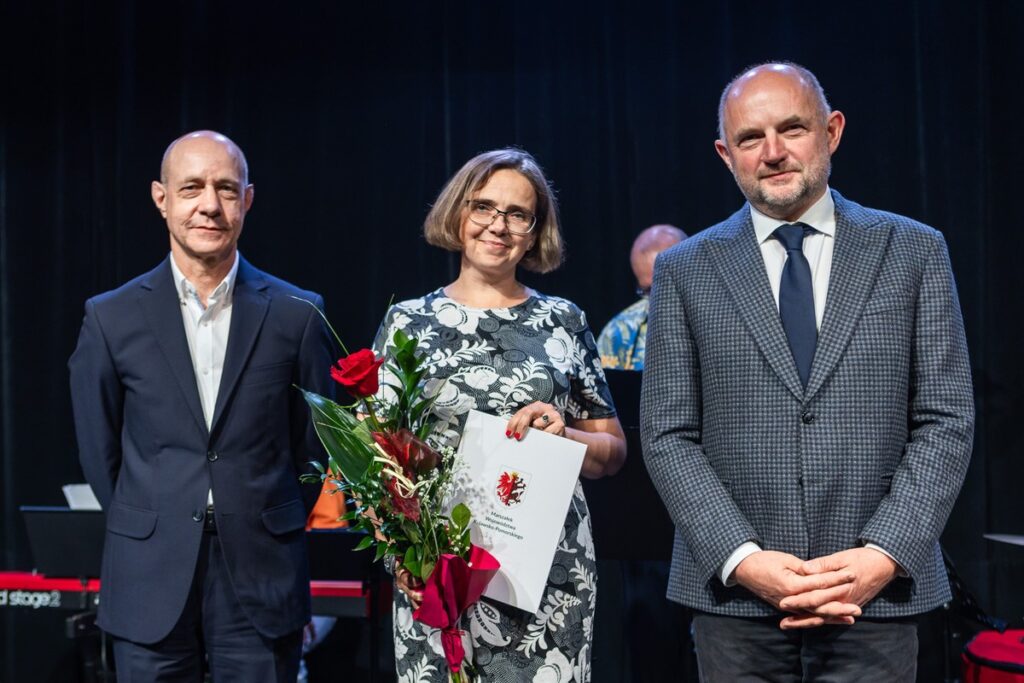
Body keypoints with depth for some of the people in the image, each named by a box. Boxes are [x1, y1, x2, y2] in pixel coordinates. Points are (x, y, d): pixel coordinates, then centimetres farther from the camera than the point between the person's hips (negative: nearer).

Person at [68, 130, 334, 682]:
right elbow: (99, 450, 8)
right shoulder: (111, 318, 0)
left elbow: (315, 441, 8)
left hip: (263, 577, 0)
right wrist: (151, 531, 12)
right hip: (150, 581, 0)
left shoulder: (296, 314, 0)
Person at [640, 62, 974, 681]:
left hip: (875, 594, 0)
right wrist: (742, 558, -11)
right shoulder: (686, 271, 4)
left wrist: (884, 555, -10)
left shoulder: (914, 252, 4)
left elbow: (946, 421, 1)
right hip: (734, 596, 0)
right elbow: (669, 436, 0)